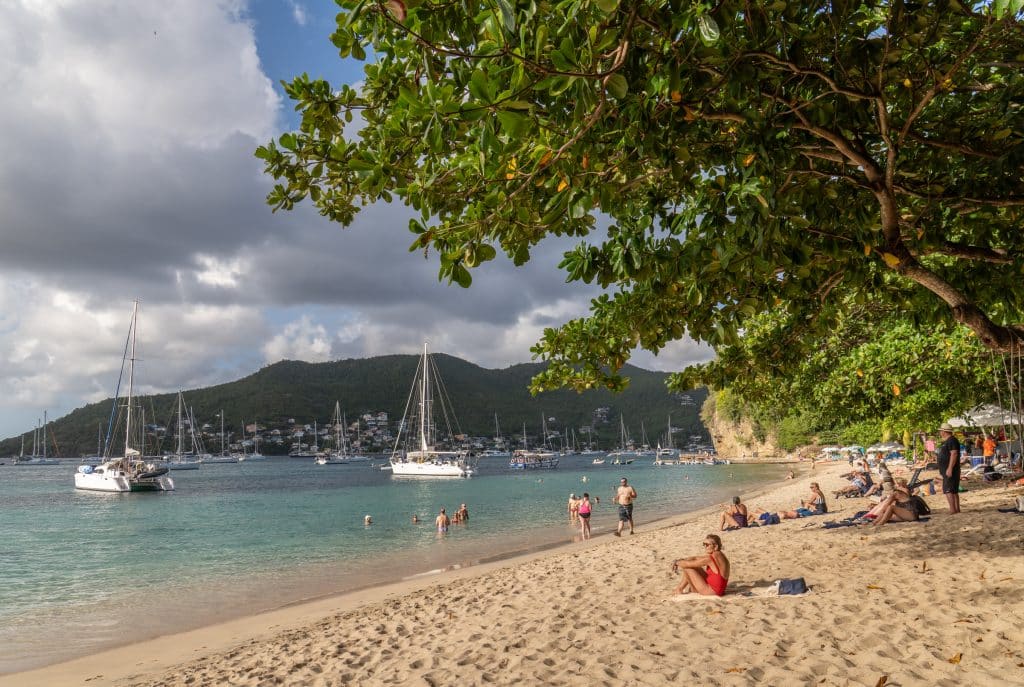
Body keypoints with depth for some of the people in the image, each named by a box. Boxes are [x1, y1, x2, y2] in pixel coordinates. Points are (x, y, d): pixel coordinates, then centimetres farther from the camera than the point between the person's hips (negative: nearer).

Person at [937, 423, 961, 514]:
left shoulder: (952, 440, -15)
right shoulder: (947, 441, 18)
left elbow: (954, 454, -23)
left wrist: (950, 468, -26)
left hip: (950, 470, -11)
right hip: (947, 470, 11)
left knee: (948, 490, -13)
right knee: (954, 491, 13)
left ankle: (952, 510, -14)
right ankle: (957, 509, 17)